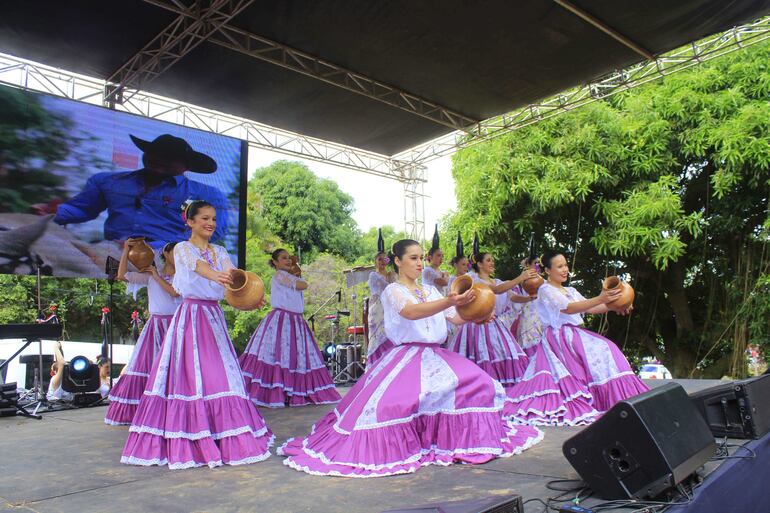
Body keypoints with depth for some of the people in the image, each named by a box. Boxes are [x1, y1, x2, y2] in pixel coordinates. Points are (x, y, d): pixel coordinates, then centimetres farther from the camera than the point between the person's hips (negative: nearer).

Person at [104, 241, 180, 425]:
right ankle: (138, 410, 9)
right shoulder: (149, 276, 8)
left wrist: (157, 276, -5)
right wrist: (126, 251, -3)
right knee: (145, 366, 1)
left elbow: (174, 292, -13)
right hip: (155, 325, 1)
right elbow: (122, 275, 0)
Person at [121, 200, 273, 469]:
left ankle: (227, 438, 10)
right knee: (189, 374, -7)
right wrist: (216, 275, -47)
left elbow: (231, 273, -7)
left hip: (214, 315, 5)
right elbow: (198, 265, -25)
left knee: (220, 373, 3)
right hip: (190, 314, -5)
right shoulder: (183, 248, -1)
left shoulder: (220, 252, 13)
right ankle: (186, 441, 0)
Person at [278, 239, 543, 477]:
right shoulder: (393, 291, -2)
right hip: (406, 356, -6)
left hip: (436, 354, 6)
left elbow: (455, 318, 11)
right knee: (392, 400, -28)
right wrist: (450, 301, -37)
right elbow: (412, 312, -25)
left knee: (478, 384, -11)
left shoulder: (430, 290, 17)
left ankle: (471, 438, 3)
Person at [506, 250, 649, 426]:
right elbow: (568, 308, -17)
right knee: (600, 351, -21)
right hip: (559, 337, -8)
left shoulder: (570, 290, 21)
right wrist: (600, 299, -26)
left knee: (605, 350, -12)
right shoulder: (545, 290, -4)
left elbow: (589, 308, 12)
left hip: (575, 334, 8)